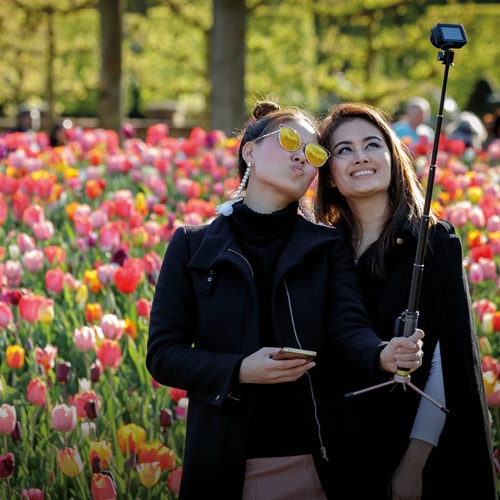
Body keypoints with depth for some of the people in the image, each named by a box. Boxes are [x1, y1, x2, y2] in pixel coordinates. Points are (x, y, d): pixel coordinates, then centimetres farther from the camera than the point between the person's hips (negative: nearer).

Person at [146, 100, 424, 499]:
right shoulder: (192, 246, 3)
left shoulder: (328, 248, 7)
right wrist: (239, 371, -18)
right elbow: (163, 354, -1)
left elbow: (347, 328, -9)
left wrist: (383, 355, -32)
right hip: (225, 463, -1)